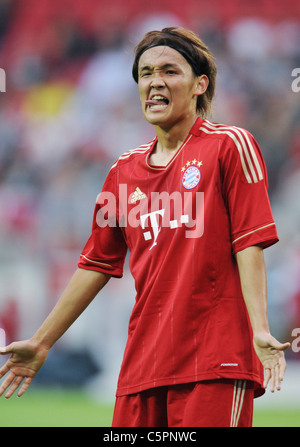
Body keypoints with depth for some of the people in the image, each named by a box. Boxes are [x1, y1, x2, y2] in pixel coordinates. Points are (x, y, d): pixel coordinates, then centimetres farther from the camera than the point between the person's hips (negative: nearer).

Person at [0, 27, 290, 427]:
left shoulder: (229, 146, 1)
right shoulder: (125, 171, 16)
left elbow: (249, 244, -6)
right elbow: (97, 263, 21)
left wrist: (260, 329, -17)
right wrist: (41, 342, 22)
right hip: (143, 361, 5)